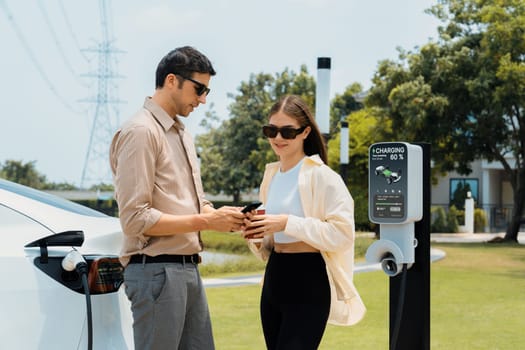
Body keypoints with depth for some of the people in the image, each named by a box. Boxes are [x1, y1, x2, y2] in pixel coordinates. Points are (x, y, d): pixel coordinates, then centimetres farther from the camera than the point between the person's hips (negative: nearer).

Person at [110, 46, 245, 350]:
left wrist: (221, 216, -1)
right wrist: (206, 221, -18)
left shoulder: (183, 135, 17)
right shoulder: (141, 131, -12)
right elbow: (135, 219, -19)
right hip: (157, 270, -9)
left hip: (188, 268, 9)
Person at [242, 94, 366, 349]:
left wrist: (288, 223, -23)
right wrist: (255, 235, -2)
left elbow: (343, 233, -19)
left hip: (308, 282, -8)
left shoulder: (322, 176, -10)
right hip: (274, 278, 8)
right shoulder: (271, 176, 13)